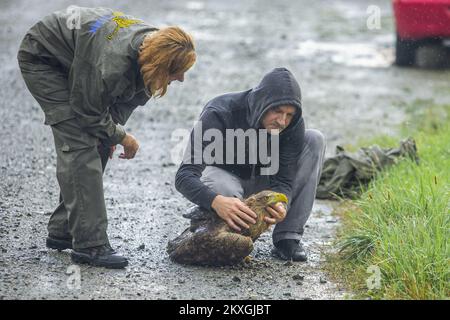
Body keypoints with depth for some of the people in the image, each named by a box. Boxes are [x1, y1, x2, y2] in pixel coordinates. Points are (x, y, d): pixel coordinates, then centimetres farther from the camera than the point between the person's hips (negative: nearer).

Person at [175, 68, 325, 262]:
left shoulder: (293, 124, -22)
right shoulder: (220, 113, -32)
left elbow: (283, 179, -20)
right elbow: (184, 176, -38)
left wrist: (280, 205, -46)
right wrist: (217, 201, -59)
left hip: (262, 180, 4)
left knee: (315, 139, -19)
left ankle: (287, 238, -19)